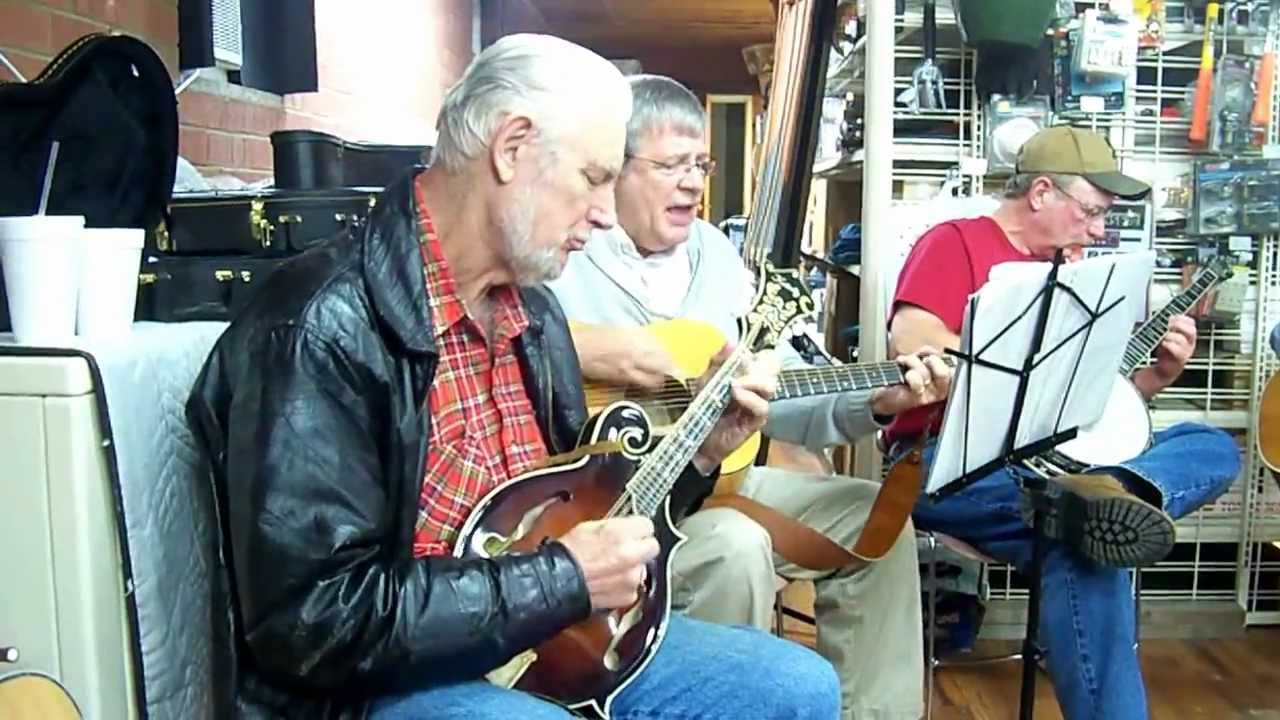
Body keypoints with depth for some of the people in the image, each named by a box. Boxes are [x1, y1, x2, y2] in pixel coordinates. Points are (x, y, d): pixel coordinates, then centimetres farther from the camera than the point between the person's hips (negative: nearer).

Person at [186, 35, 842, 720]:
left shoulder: (534, 310, 7)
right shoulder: (322, 327, -22)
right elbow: (311, 622, -26)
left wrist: (700, 451, 2)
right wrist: (562, 579, -21)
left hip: (553, 643, 8)